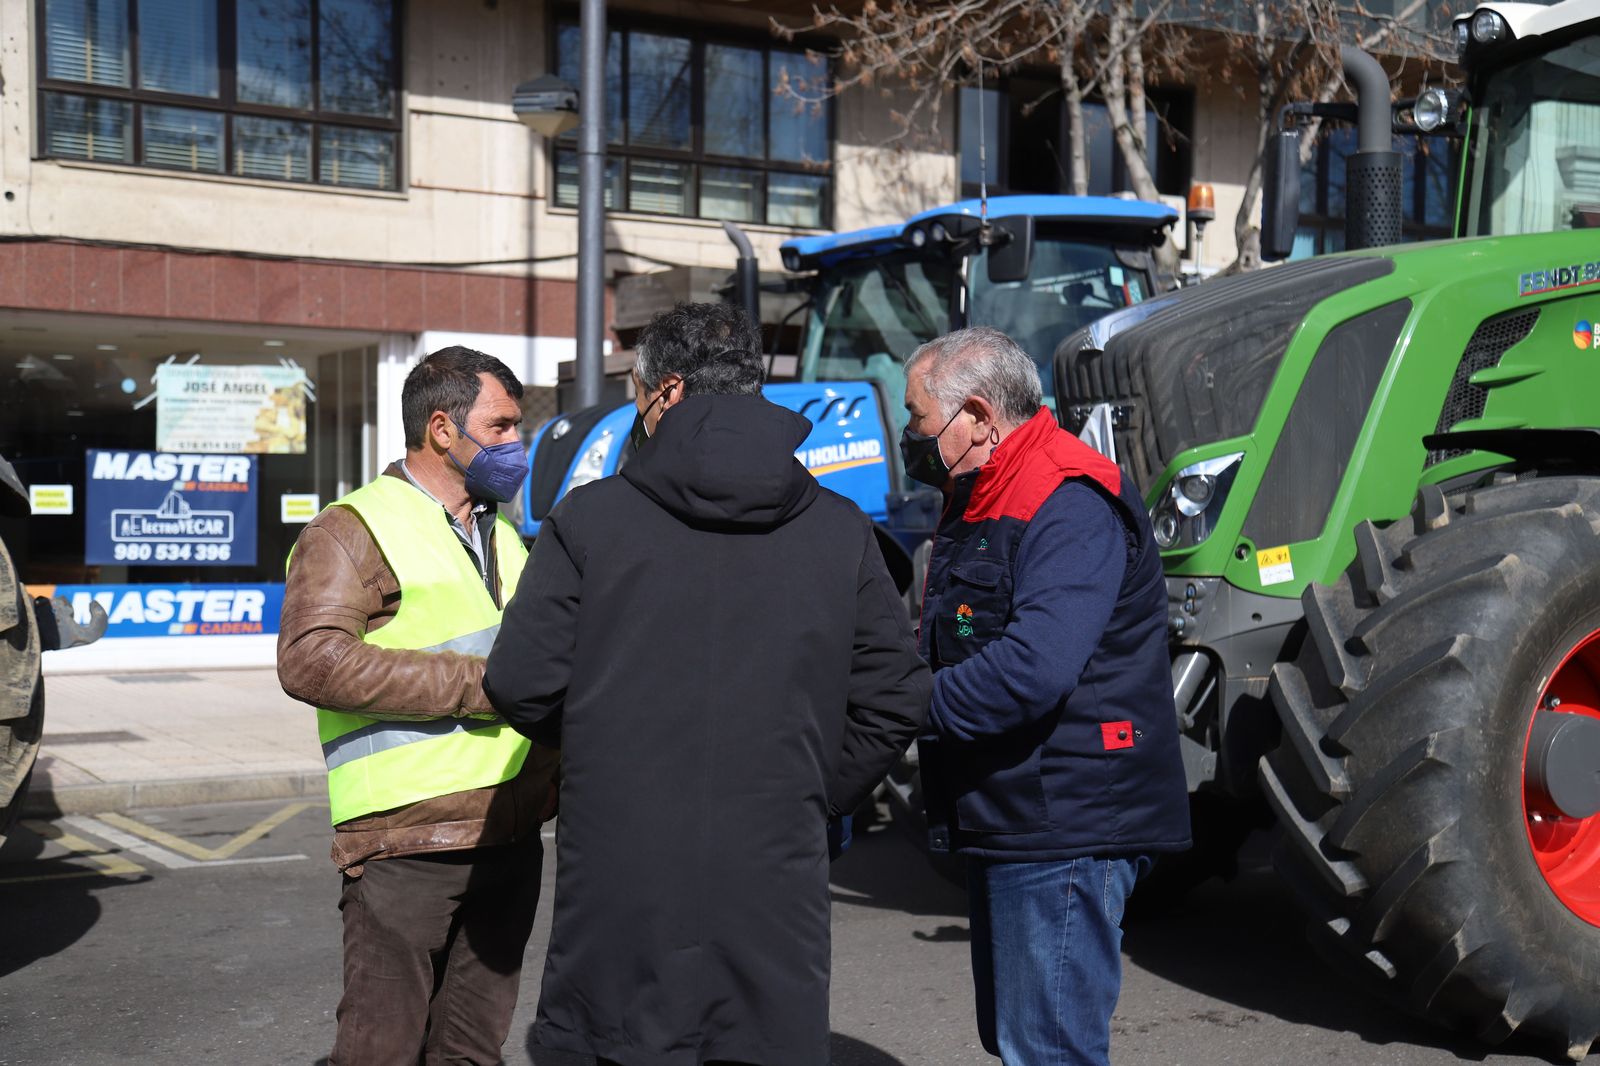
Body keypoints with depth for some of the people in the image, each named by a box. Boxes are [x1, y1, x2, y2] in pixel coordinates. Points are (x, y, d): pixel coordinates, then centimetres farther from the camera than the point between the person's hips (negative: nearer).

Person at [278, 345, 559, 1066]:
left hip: (510, 837, 7)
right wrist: (481, 683, -21)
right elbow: (311, 660, -21)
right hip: (407, 844, -7)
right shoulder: (353, 532, -6)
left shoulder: (505, 537, 20)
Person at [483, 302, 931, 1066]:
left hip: (622, 885, -1)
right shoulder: (842, 531, 3)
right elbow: (895, 701, 3)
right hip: (774, 882, 2)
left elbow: (520, 686, -5)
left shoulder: (589, 519, -5)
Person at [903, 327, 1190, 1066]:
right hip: (1006, 821, 11)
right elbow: (956, 653, 18)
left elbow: (1033, 667, -30)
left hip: (1064, 830, -11)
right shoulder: (980, 502, 17)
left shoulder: (1070, 504, -18)